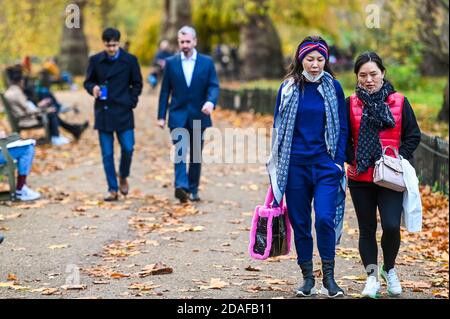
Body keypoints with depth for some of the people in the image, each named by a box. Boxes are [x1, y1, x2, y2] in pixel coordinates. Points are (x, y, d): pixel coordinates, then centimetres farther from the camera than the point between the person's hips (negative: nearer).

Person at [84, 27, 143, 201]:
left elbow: (137, 84, 8)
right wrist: (93, 88, -13)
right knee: (107, 154, 1)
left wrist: (132, 102, -3)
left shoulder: (130, 60, 0)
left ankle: (123, 177, 22)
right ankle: (113, 189, 9)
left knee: (128, 148, -7)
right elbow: (88, 81, 9)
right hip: (103, 112, 1)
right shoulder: (95, 60, 2)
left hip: (123, 111, -1)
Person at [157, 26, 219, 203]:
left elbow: (214, 86, -2)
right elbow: (165, 91, 5)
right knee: (180, 150, -17)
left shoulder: (207, 62, 3)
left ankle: (193, 189, 19)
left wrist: (210, 102, -24)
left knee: (196, 154, 9)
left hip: (198, 115, 1)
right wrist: (161, 116, 1)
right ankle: (181, 186, -28)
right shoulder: (171, 62, 4)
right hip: (178, 115, -1)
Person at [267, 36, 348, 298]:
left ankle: (329, 277, -2)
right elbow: (279, 127, 9)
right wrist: (278, 164, 8)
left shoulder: (333, 87, 3)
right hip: (295, 165, 2)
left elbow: (342, 127, 6)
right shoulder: (289, 88, 4)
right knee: (300, 222, 5)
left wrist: (339, 161, -2)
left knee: (325, 218, -15)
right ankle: (308, 277, 17)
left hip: (325, 165, -2)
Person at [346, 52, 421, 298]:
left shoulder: (399, 102, 0)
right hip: (360, 178, 2)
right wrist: (352, 160, -3)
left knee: (391, 226, -12)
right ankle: (372, 276, 20)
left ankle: (389, 269, 14)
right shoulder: (351, 104, 2)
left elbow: (413, 136, 5)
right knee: (367, 229, 7)